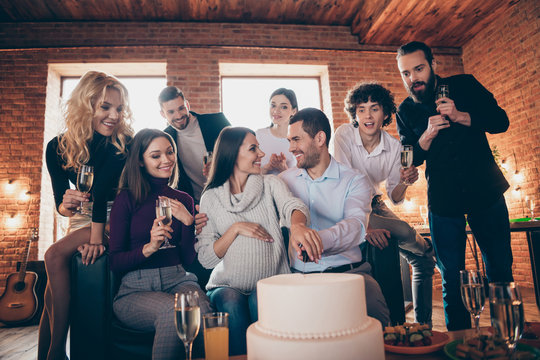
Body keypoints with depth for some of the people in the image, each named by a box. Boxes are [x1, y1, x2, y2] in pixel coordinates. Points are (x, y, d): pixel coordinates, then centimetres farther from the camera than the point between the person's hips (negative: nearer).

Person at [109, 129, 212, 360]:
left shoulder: (183, 200, 12)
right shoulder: (127, 199, 1)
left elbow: (188, 259, 8)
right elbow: (115, 263, -2)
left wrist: (188, 221, -6)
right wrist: (148, 248, -20)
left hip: (177, 280, 3)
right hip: (135, 289, -2)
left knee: (201, 308, -32)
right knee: (173, 311, -34)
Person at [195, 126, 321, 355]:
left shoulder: (271, 184, 6)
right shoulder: (210, 197, 5)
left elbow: (292, 206, -19)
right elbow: (206, 258, -1)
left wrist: (297, 225, -42)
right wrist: (235, 228, -14)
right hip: (227, 285, 0)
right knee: (232, 301, -32)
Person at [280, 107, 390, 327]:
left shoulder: (354, 181, 2)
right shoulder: (284, 180, 14)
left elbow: (356, 225, -18)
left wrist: (320, 239, -39)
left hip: (348, 270, -1)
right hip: (300, 274, 2)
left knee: (374, 308, -31)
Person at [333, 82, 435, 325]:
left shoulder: (394, 147, -6)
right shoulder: (344, 135, -18)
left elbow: (395, 198, -1)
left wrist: (404, 183, -24)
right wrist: (364, 226, -37)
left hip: (374, 206, 6)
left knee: (423, 258, 5)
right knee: (406, 235, -26)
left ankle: (423, 325, 22)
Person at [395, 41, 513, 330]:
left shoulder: (464, 86, 4)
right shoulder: (406, 111, 3)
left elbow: (500, 121, -3)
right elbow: (409, 161, 0)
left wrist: (460, 116, -19)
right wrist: (428, 135, -19)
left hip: (486, 191, 1)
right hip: (443, 201, 0)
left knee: (500, 270, 7)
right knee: (452, 278, 3)